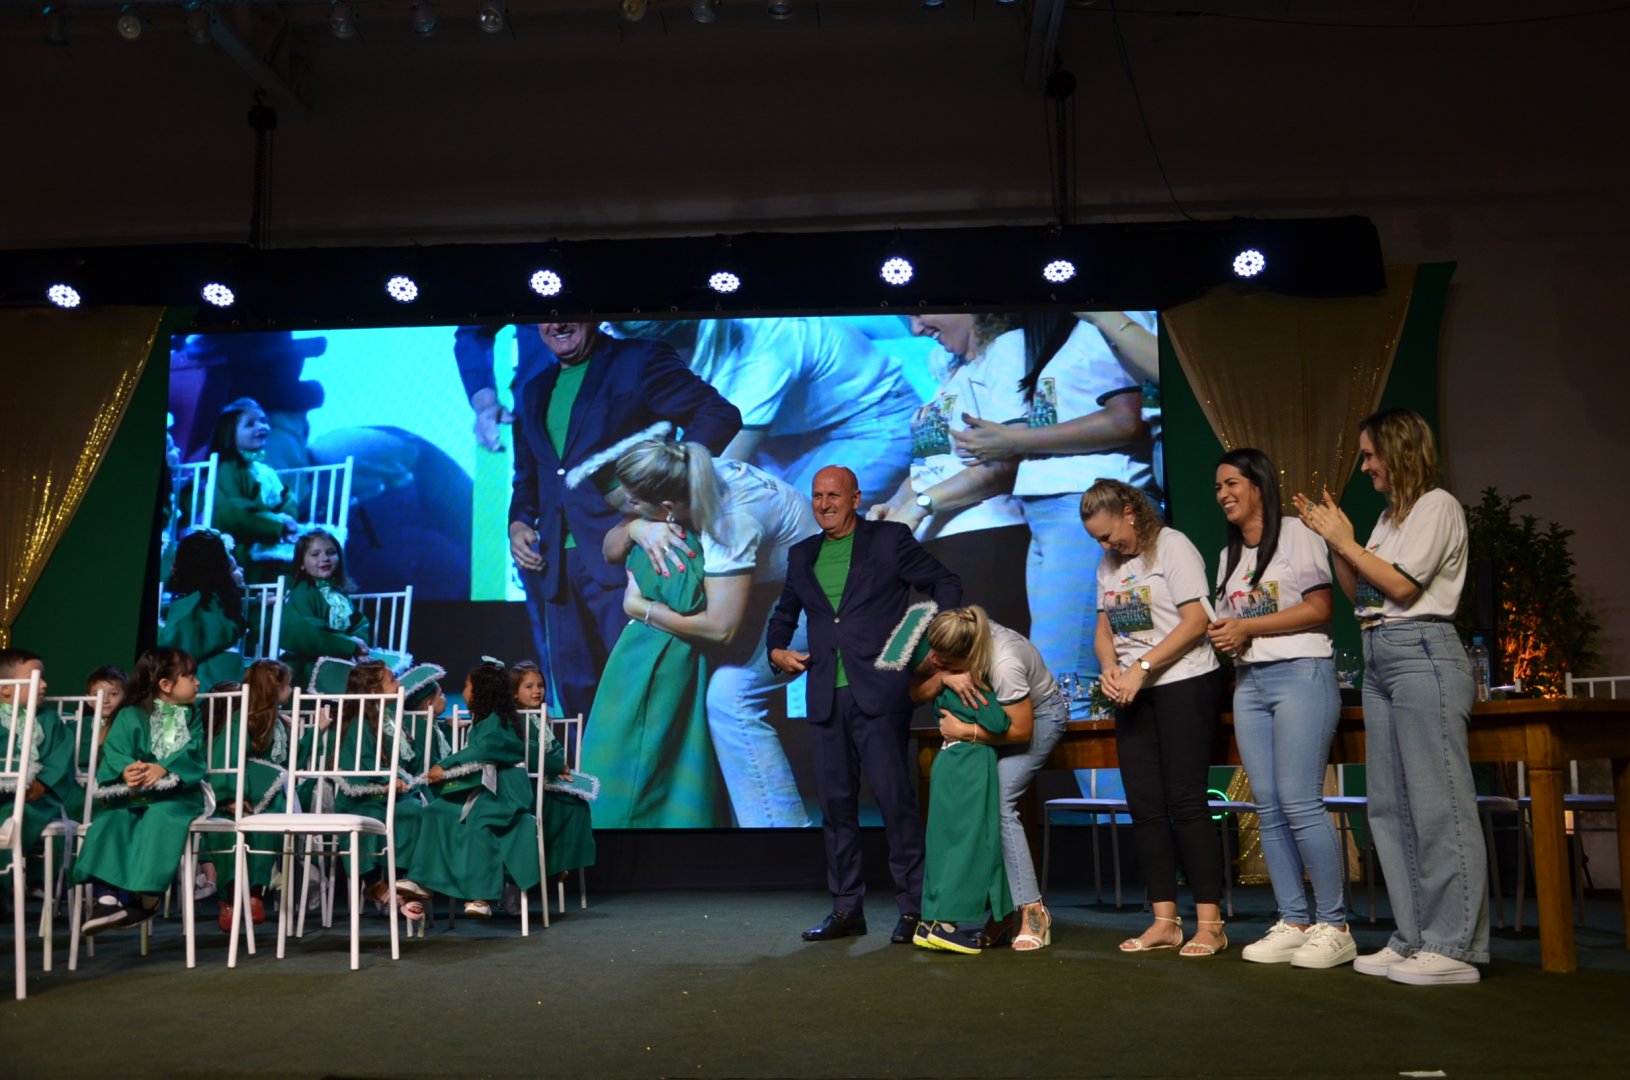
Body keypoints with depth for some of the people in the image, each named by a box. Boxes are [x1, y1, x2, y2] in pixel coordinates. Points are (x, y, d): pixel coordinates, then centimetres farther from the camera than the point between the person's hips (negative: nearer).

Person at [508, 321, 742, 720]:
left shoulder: (639, 360, 2)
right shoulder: (534, 391, 22)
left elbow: (721, 416, -6)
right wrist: (518, 522, 9)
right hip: (554, 563, 7)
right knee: (577, 695, 9)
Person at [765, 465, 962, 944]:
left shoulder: (890, 539, 3)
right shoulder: (802, 555, 16)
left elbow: (946, 584, 5)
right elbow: (784, 613, 28)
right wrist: (776, 650, 10)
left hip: (879, 693, -5)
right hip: (825, 699, 5)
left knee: (896, 797, -5)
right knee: (836, 804, 8)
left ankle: (912, 907, 4)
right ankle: (846, 908, 17)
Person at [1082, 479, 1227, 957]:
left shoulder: (1172, 547, -6)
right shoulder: (1109, 565, 15)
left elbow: (1196, 620, -14)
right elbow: (1104, 629, 15)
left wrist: (1140, 668, -18)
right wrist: (1110, 667, -7)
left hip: (1185, 684, -7)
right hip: (1133, 694, 7)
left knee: (1184, 801, -9)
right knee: (1144, 807, 4)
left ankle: (1210, 924, -2)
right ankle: (1165, 921, 10)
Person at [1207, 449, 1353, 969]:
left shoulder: (1296, 535, -1)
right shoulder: (1228, 555, 20)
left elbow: (1319, 608, -8)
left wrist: (1248, 627, -11)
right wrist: (1223, 636, -1)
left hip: (1301, 674, -7)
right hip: (1249, 682, 7)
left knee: (1299, 803, -12)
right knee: (1268, 808, 4)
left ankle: (1334, 926, -4)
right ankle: (1293, 922, 9)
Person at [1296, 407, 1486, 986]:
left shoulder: (1437, 506, -4)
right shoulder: (1390, 515, 20)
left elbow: (1401, 586, -14)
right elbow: (1359, 595, 17)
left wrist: (1345, 541, -6)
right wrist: (1334, 540, 10)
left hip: (1421, 653, -9)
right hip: (1378, 659, 9)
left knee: (1437, 802, -8)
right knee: (1390, 806, 7)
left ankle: (1456, 947, -5)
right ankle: (1415, 938, 12)